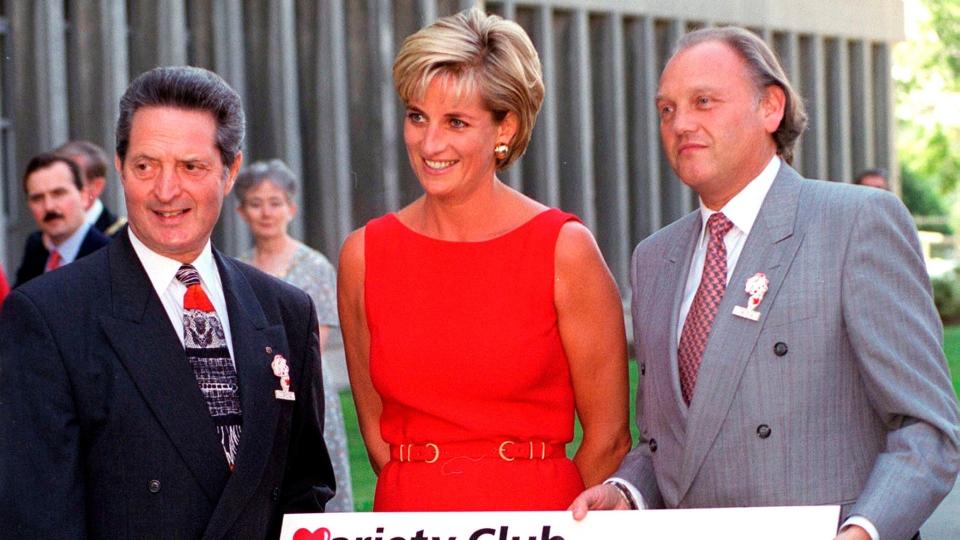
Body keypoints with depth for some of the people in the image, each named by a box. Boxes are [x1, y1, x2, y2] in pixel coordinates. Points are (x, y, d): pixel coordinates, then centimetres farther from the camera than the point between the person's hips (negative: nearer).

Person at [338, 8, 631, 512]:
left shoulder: (566, 249, -7)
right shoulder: (363, 255, 1)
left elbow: (608, 437, -2)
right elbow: (376, 429, 9)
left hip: (540, 511, -3)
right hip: (408, 517, 3)